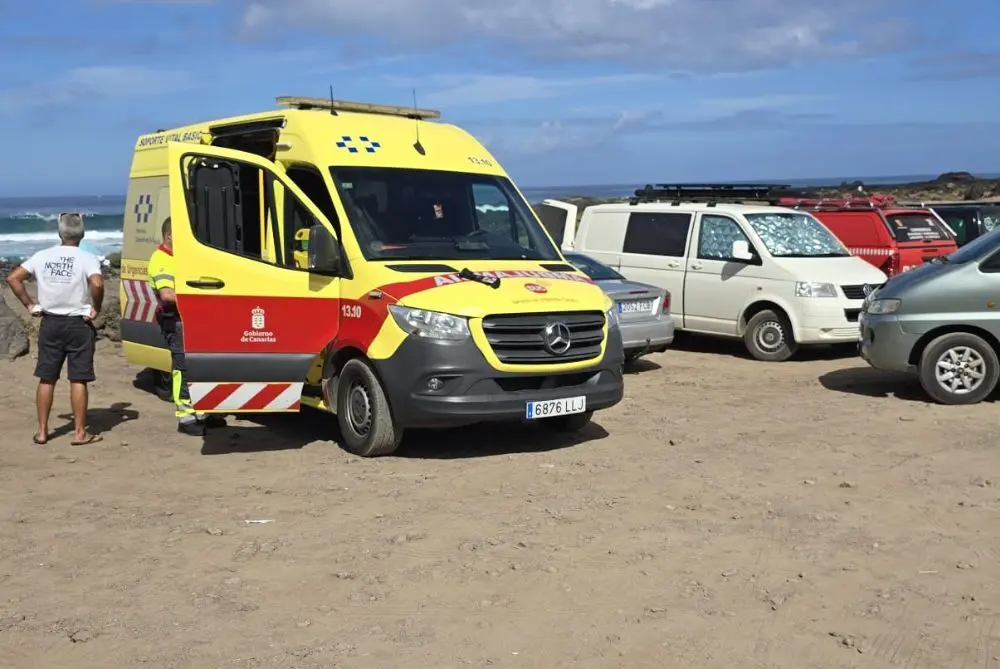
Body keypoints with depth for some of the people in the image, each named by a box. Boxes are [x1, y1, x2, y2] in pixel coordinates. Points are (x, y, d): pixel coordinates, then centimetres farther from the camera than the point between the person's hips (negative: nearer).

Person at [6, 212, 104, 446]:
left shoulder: (42, 256, 3)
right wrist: (96, 308, -12)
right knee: (78, 380, 1)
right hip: (78, 324, -3)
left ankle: (42, 431, 17)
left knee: (46, 379, 11)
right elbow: (97, 284, -27)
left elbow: (13, 278, 0)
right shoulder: (86, 258, -10)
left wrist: (29, 305, 5)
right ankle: (80, 433, 5)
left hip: (50, 324, 4)